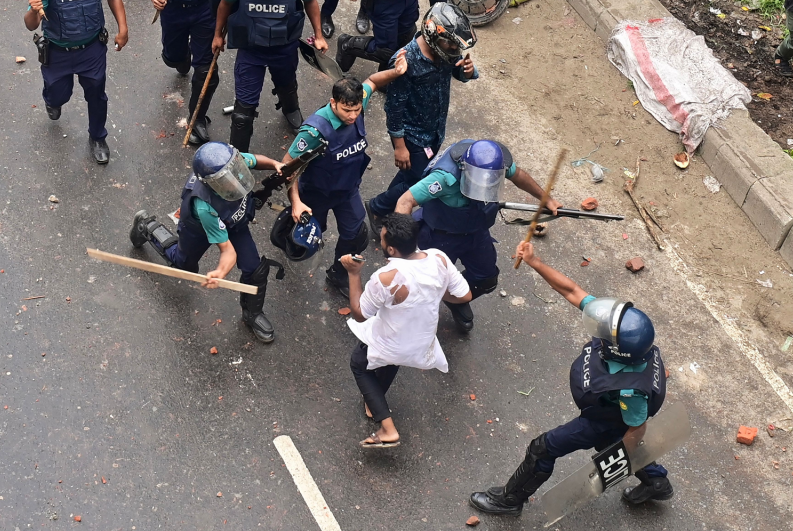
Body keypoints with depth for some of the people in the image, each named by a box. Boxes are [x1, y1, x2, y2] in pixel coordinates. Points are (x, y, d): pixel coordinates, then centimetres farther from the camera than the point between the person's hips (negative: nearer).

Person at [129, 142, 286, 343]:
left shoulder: (235, 161, -37)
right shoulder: (204, 207, -48)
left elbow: (255, 160, -9)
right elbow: (228, 251, -42)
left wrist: (275, 164, -28)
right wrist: (220, 272, -61)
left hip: (234, 221, 4)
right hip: (199, 227, -3)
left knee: (255, 268, -7)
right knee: (184, 265, 25)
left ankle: (253, 314, 23)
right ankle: (147, 226, 49)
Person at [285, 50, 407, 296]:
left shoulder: (357, 105, -23)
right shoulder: (316, 130, -39)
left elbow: (371, 81, -1)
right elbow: (288, 165, -30)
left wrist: (395, 72, -20)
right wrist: (296, 202, -35)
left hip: (348, 189, 5)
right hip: (317, 192, -4)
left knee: (357, 237, 13)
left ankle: (339, 275, 42)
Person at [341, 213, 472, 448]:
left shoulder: (385, 278, -35)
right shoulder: (439, 259, -21)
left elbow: (359, 314, -18)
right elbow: (464, 295, -6)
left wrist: (354, 274, -14)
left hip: (388, 348, -5)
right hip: (422, 347, 5)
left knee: (359, 364, 27)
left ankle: (387, 429, 16)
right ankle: (374, 402, 57)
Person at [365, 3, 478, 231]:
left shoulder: (444, 50, -11)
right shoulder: (406, 61, -30)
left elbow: (459, 74, 7)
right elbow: (394, 106, -22)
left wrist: (469, 70, -18)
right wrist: (399, 146, -18)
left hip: (435, 129, 7)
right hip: (412, 135, -7)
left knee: (413, 175, 23)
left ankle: (391, 208, 47)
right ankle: (377, 207, 26)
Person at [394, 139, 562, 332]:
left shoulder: (499, 162, -23)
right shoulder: (446, 177, -41)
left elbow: (518, 175, 1)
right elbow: (406, 201, -43)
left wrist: (547, 200, 11)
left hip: (476, 231, 6)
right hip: (441, 235, -6)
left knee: (486, 280, 18)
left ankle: (458, 302, 50)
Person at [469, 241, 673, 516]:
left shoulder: (628, 389, -46)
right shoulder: (619, 327, -32)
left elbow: (637, 430, -27)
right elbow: (571, 290, -27)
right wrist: (534, 262, -34)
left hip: (603, 423, -7)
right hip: (606, 409, 7)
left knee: (543, 449, 6)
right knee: (612, 442, 35)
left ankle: (510, 499, 32)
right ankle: (657, 483, 59)